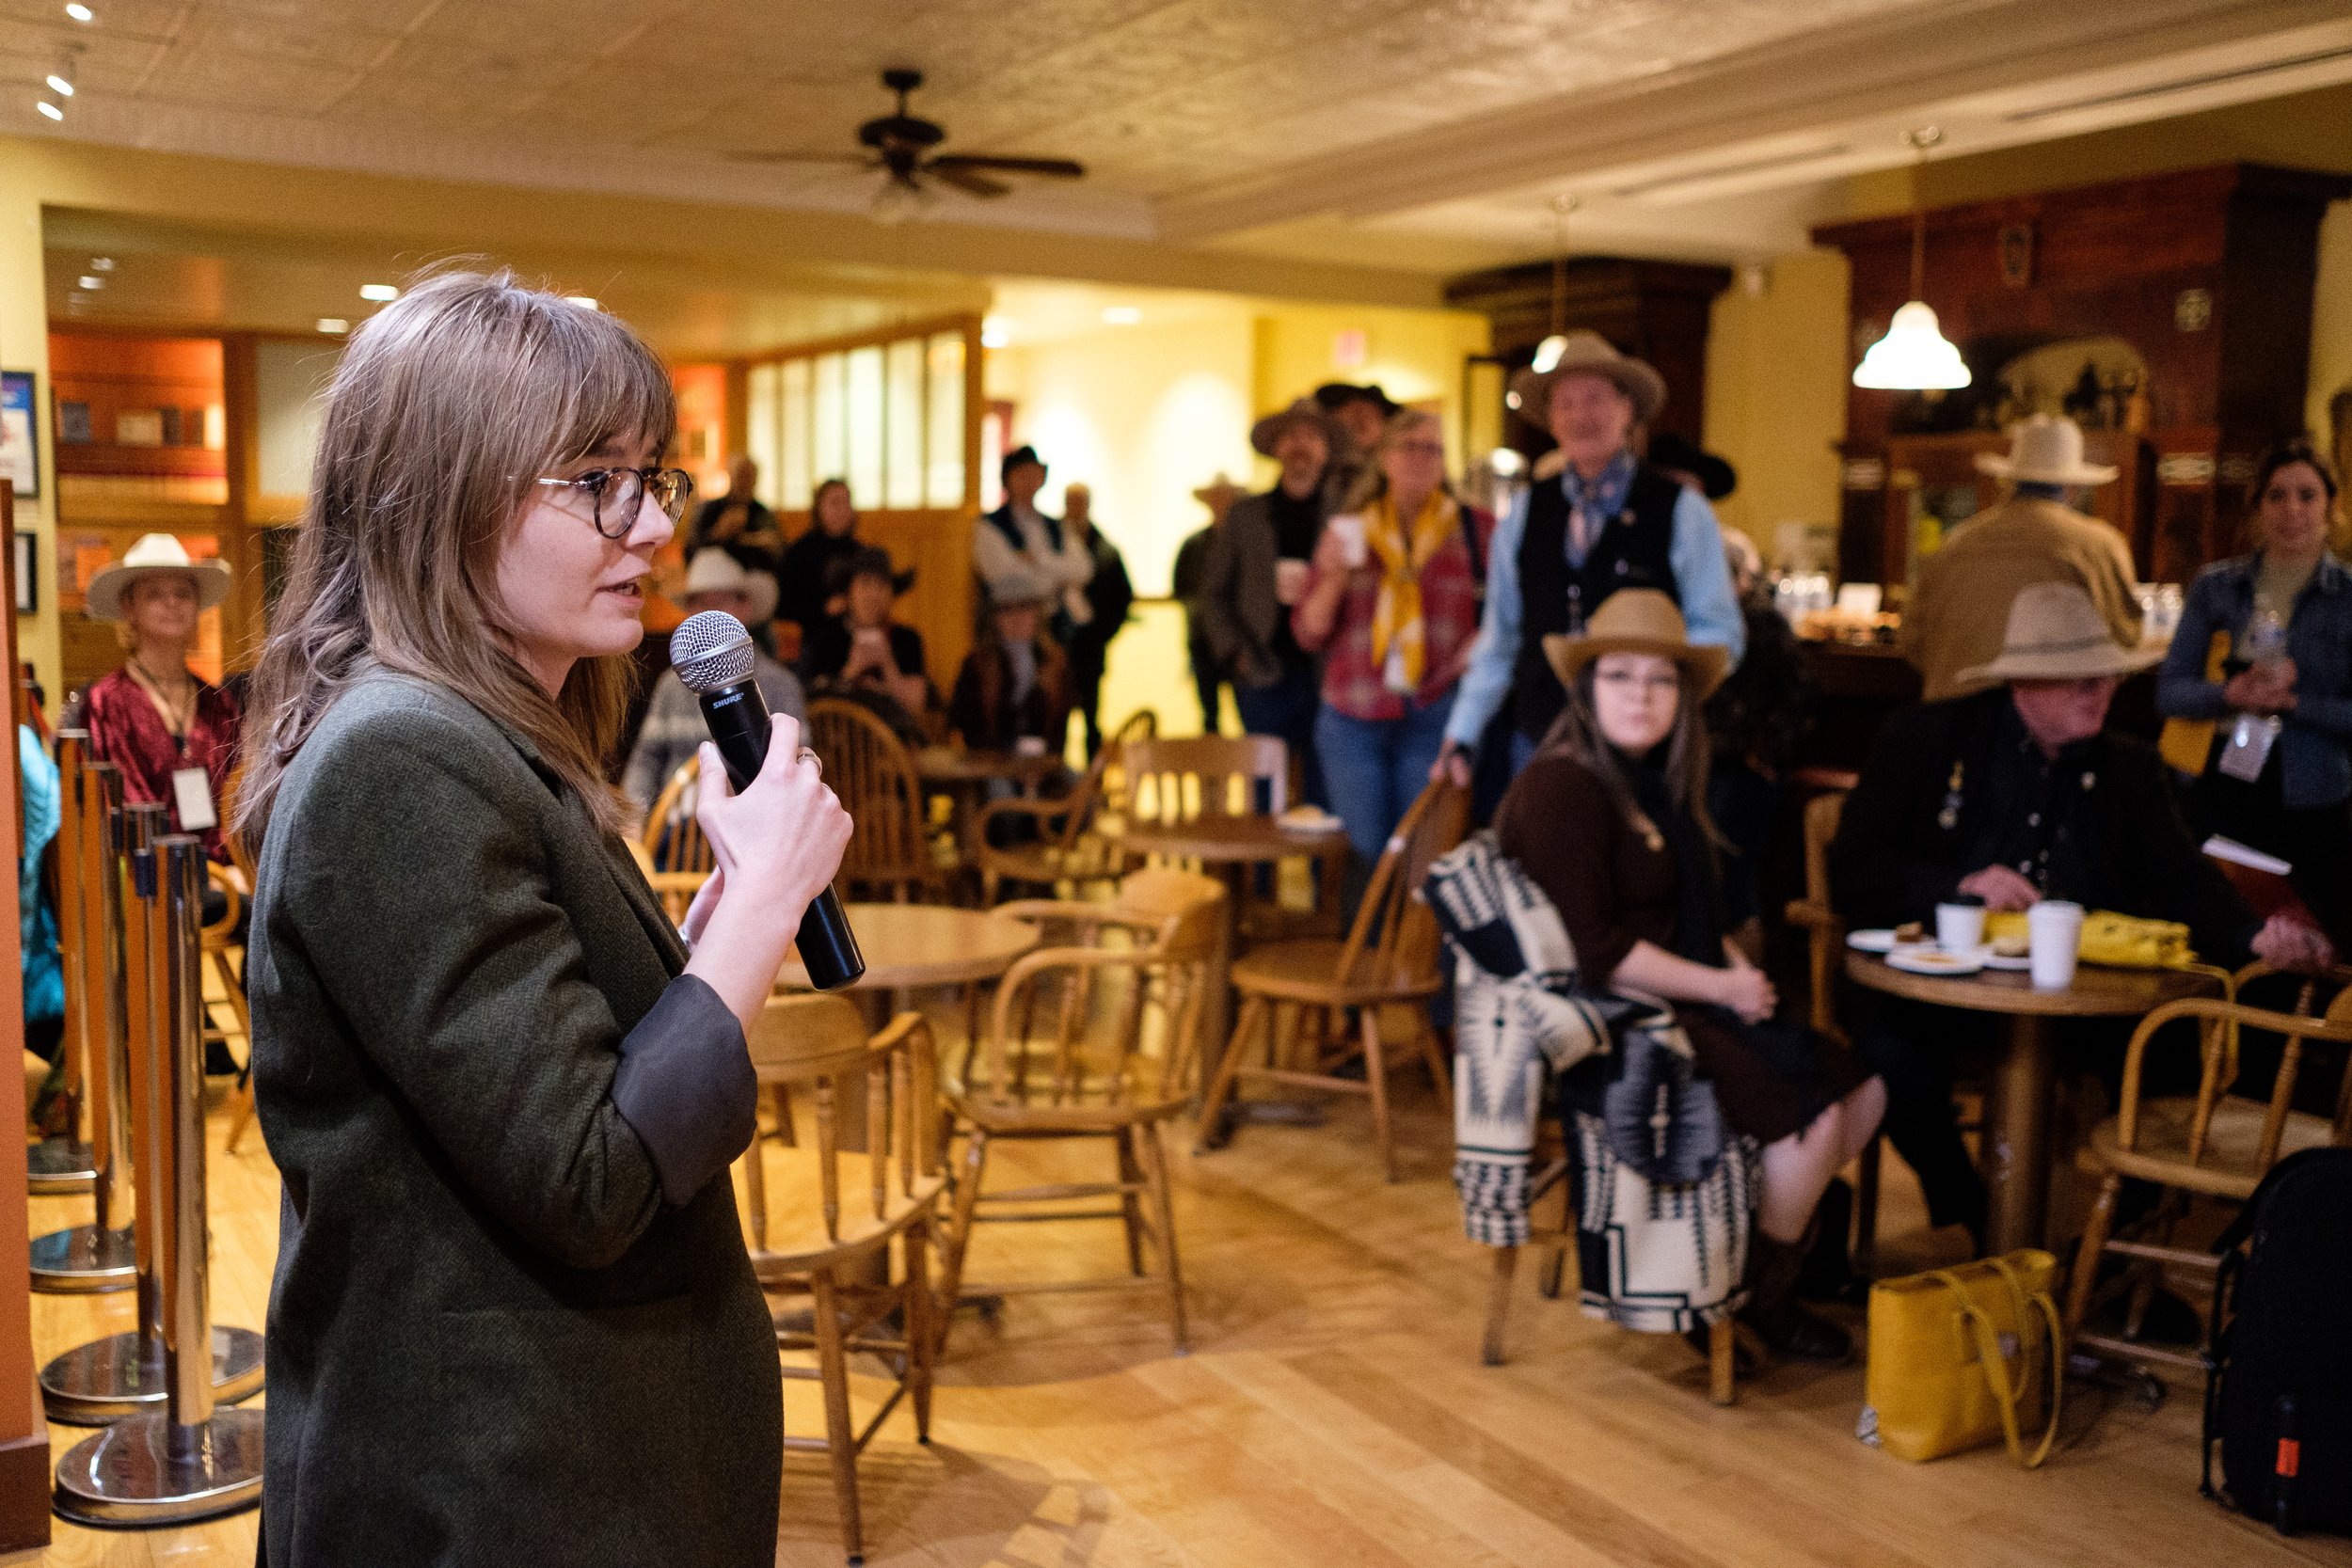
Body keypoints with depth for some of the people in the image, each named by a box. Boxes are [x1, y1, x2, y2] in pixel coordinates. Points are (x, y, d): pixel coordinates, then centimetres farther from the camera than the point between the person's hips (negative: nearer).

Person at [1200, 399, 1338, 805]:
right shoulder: (1245, 515, 11)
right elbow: (1214, 593, 11)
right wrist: (1233, 652, 1)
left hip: (1326, 676, -1)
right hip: (1263, 677, 1)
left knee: (1324, 799, -1)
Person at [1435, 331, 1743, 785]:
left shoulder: (1683, 512, 0)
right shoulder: (1524, 514, 10)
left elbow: (1721, 635, 0)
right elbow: (1498, 640, 13)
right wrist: (1460, 739, 8)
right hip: (1539, 744, 3)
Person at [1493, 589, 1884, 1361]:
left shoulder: (1655, 782, 15)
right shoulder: (1561, 787, -16)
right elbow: (1597, 953, -21)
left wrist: (1739, 967, 3)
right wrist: (1721, 986, -15)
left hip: (1683, 1003, 10)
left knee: (1862, 1090, 0)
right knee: (1811, 1111, -18)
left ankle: (1778, 1227, 16)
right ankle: (1763, 1299, 4)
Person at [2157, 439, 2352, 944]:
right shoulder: (2216, 587, 6)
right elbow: (2168, 692, 2)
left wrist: (2294, 700, -19)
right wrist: (2230, 693, -15)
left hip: (2310, 806, -2)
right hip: (2224, 794, 2)